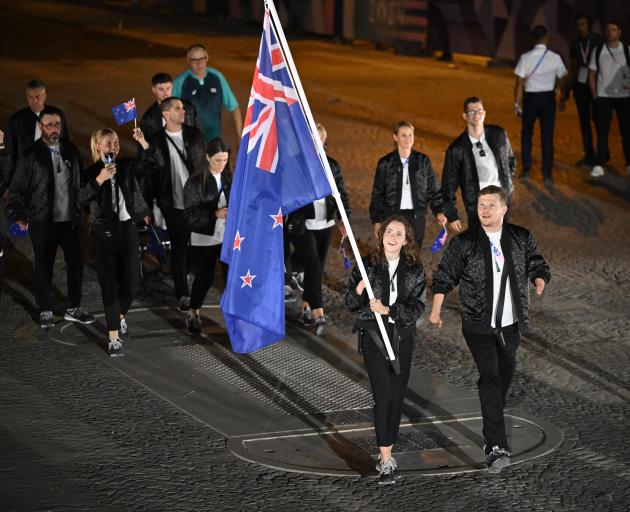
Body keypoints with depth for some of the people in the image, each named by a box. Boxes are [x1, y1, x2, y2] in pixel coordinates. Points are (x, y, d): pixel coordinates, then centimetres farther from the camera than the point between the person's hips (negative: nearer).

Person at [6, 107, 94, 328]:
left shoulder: (71, 150, 6)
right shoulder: (30, 155, -6)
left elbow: (81, 181, 11)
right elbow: (17, 188, -3)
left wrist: (83, 210, 7)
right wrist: (17, 215, -6)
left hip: (71, 219, 4)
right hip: (43, 222, -4)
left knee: (76, 264, 8)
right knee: (43, 268, 6)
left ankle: (73, 308, 21)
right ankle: (46, 312, 18)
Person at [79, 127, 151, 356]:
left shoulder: (127, 166, 4)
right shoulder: (91, 172, -2)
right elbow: (82, 197, -17)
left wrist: (143, 142, -18)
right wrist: (100, 179, -27)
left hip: (127, 228, 2)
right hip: (103, 231, -2)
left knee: (131, 281, 5)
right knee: (109, 283, -3)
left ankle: (120, 315, 36)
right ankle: (114, 336, 3)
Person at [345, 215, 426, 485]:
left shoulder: (414, 270, 2)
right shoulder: (368, 265, -2)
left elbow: (417, 307, -4)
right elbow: (350, 305, 1)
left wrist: (389, 310, -17)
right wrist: (358, 291, -20)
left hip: (402, 337, 3)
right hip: (373, 336, -3)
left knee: (397, 396, 6)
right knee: (383, 395, -11)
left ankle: (386, 452, 20)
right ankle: (386, 461, -13)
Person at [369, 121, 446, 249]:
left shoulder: (423, 161, 4)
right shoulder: (386, 163, 2)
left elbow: (433, 189, 7)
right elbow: (377, 194, 7)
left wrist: (439, 211, -7)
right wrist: (376, 220, 5)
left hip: (416, 215, 1)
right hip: (392, 215, -1)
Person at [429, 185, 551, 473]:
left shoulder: (521, 239, 4)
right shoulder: (463, 243, -4)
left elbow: (537, 265, 13)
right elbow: (444, 278, 2)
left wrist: (540, 282, -9)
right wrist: (436, 309, -3)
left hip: (511, 323, 4)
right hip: (478, 325, -4)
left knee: (506, 373, 15)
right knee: (489, 376, -15)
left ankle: (493, 423, 40)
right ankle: (496, 446, -21)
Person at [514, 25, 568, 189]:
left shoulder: (526, 57, -11)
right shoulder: (555, 58, -8)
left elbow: (520, 83, -11)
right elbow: (562, 80, 2)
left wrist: (517, 103, -3)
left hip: (530, 98, 0)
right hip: (548, 98, 0)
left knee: (526, 133, 19)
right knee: (547, 137, 4)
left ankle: (526, 169, 22)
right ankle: (547, 175, 2)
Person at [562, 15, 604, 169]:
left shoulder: (598, 41, -5)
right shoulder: (575, 43, 9)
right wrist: (566, 89, 11)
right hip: (580, 85, 4)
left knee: (597, 118, -3)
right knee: (584, 122, 6)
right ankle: (589, 155, 13)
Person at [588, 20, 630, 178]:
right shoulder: (598, 51, 3)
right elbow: (592, 74, 7)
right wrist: (594, 95, 1)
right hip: (603, 96, 0)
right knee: (602, 131, 0)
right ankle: (599, 165, 1)